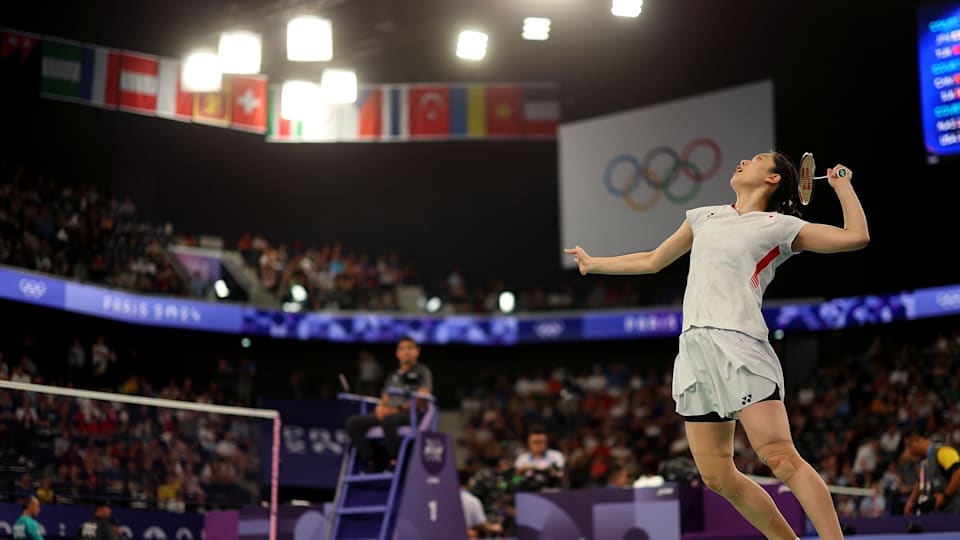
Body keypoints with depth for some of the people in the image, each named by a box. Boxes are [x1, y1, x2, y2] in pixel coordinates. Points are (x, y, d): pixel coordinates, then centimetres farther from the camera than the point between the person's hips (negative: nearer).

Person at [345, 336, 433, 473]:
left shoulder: (423, 372, 6)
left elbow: (422, 400, -7)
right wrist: (380, 408, -3)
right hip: (387, 414, 7)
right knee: (353, 422, -14)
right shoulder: (392, 376, 26)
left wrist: (397, 409, -17)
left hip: (410, 414, -7)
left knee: (388, 420, -41)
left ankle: (394, 462, -27)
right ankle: (369, 463, -17)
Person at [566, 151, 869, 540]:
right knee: (717, 476, 3)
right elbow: (652, 261, 35)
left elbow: (856, 236, 0)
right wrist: (593, 264, 42)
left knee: (779, 457, -19)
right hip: (694, 347, 6)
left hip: (739, 345, -6)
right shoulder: (704, 217, 23)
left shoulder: (781, 226, 7)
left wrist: (842, 184, 11)